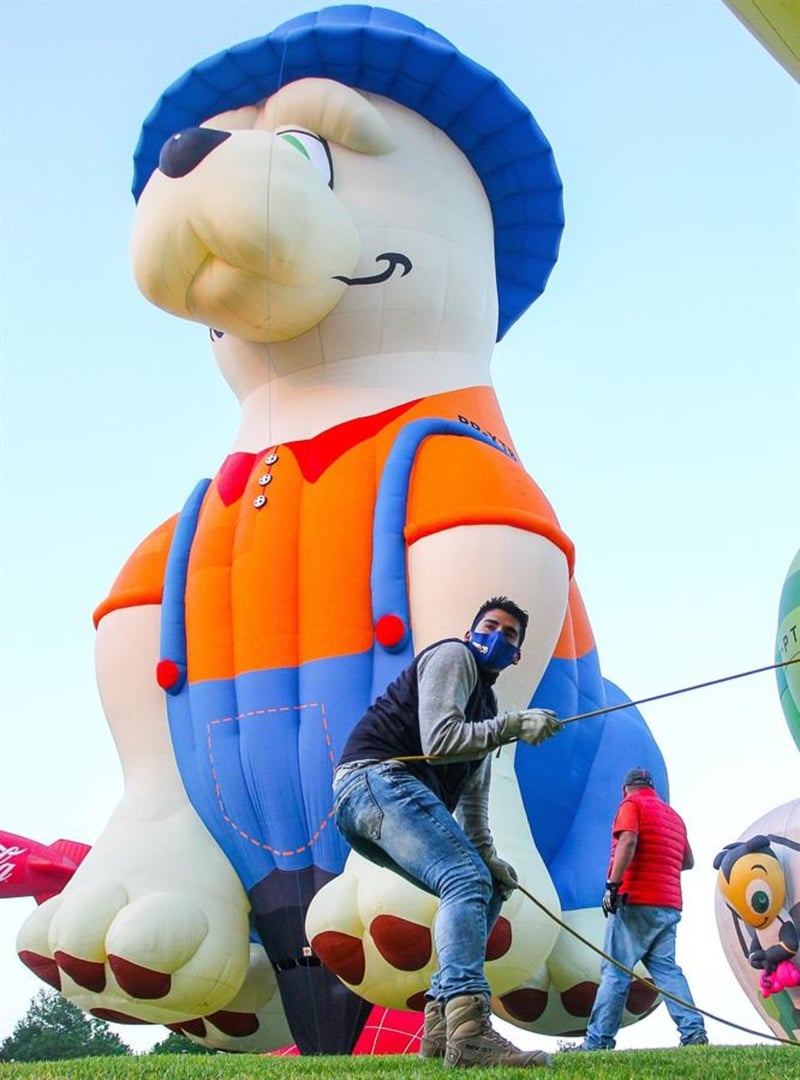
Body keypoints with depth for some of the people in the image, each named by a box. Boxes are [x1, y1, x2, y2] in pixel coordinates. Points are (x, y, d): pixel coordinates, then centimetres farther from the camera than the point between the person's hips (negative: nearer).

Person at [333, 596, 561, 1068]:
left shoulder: (486, 706, 31)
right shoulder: (452, 656, 2)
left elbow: (472, 794, 27)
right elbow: (438, 740, -13)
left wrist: (486, 853, 13)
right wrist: (512, 725, -13)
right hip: (378, 777, -10)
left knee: (486, 891, 12)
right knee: (468, 880, -25)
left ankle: (442, 1026, 5)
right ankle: (469, 1030, -41)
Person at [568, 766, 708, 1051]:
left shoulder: (631, 804, 2)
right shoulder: (673, 815, 22)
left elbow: (628, 840, -16)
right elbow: (688, 861, 24)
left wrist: (613, 883, -22)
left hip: (635, 901, -7)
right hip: (669, 905, 7)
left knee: (615, 971, -7)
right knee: (666, 969, 6)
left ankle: (599, 1041, -9)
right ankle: (693, 1030, -8)